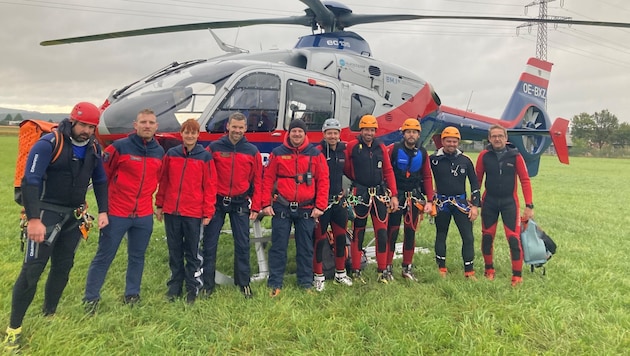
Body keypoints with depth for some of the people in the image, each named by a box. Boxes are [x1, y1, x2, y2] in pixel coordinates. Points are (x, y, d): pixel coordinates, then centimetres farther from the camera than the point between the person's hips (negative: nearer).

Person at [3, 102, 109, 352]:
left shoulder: (93, 149, 3)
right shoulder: (48, 144, -16)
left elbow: (100, 181, 15)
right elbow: (30, 181, -21)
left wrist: (103, 211, 7)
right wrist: (33, 219, -27)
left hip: (74, 216, 6)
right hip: (46, 214, -6)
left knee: (63, 266, 12)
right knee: (32, 269, -6)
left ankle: (49, 315, 29)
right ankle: (14, 328, 5)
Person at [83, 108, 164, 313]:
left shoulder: (159, 152, 3)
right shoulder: (120, 146, -10)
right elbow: (103, 174, -3)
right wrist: (104, 203, 4)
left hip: (145, 215, 4)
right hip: (117, 213, -4)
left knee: (137, 257, 14)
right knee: (104, 256, 5)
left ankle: (132, 294, 29)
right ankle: (91, 298, 18)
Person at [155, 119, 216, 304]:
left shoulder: (205, 157, -3)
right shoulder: (171, 154, 5)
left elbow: (210, 186, -4)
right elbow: (163, 181, 9)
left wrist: (208, 212, -7)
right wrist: (159, 205, 9)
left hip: (193, 213, -3)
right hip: (171, 211, 3)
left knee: (192, 252, 7)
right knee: (174, 251, 13)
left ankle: (192, 288, 19)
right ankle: (175, 286, 26)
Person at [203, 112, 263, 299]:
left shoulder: (252, 151, 3)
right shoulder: (214, 148, -1)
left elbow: (257, 181, 4)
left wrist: (255, 207, 0)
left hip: (240, 204, 1)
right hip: (216, 202, 0)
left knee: (243, 245, 6)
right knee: (209, 244, 4)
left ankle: (244, 283, 20)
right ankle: (207, 284, 16)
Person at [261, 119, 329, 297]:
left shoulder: (315, 154, 3)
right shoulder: (278, 153, 2)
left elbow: (323, 180, 1)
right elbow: (267, 179, 2)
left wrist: (320, 206, -4)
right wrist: (266, 204, -4)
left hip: (306, 209, 1)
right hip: (282, 208, -1)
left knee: (306, 248, 10)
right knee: (278, 247, 3)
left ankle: (306, 283, 22)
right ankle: (275, 284, 13)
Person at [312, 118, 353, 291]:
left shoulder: (343, 151, 7)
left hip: (339, 201, 5)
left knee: (341, 237, 12)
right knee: (320, 239, 1)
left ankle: (340, 273, 27)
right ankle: (319, 276, 14)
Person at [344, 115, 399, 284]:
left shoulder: (381, 147, 6)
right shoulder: (352, 146, -5)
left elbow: (388, 171, 6)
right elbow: (346, 170, 2)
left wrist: (394, 195, 2)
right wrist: (358, 182, 7)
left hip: (380, 194, 3)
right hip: (360, 194, -3)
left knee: (382, 232, 2)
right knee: (358, 233, 6)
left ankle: (383, 271, 14)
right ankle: (356, 271, 16)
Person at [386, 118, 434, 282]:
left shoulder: (422, 153, 5)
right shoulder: (394, 149, -7)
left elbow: (427, 177, 8)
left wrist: (429, 200, 2)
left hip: (414, 197, 4)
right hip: (395, 195, -4)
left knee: (411, 232, 10)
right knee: (391, 232, -1)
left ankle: (407, 268, 21)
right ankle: (387, 268, 9)